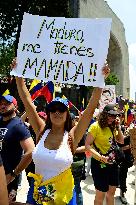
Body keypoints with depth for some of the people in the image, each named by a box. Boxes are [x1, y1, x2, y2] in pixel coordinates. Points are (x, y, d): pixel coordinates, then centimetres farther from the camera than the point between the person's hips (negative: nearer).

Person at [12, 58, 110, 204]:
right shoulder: (41, 132, -6)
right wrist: (18, 74, -8)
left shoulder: (72, 136, -11)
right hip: (37, 192, 2)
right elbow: (27, 101, -7)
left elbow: (91, 109, -18)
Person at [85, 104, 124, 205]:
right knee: (100, 194, 5)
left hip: (113, 163, 7)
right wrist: (100, 157, -28)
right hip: (100, 163, -7)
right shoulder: (96, 126, -15)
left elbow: (121, 141, 11)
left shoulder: (112, 127, 7)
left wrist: (118, 126, -1)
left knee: (112, 191, 20)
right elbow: (87, 145, -17)